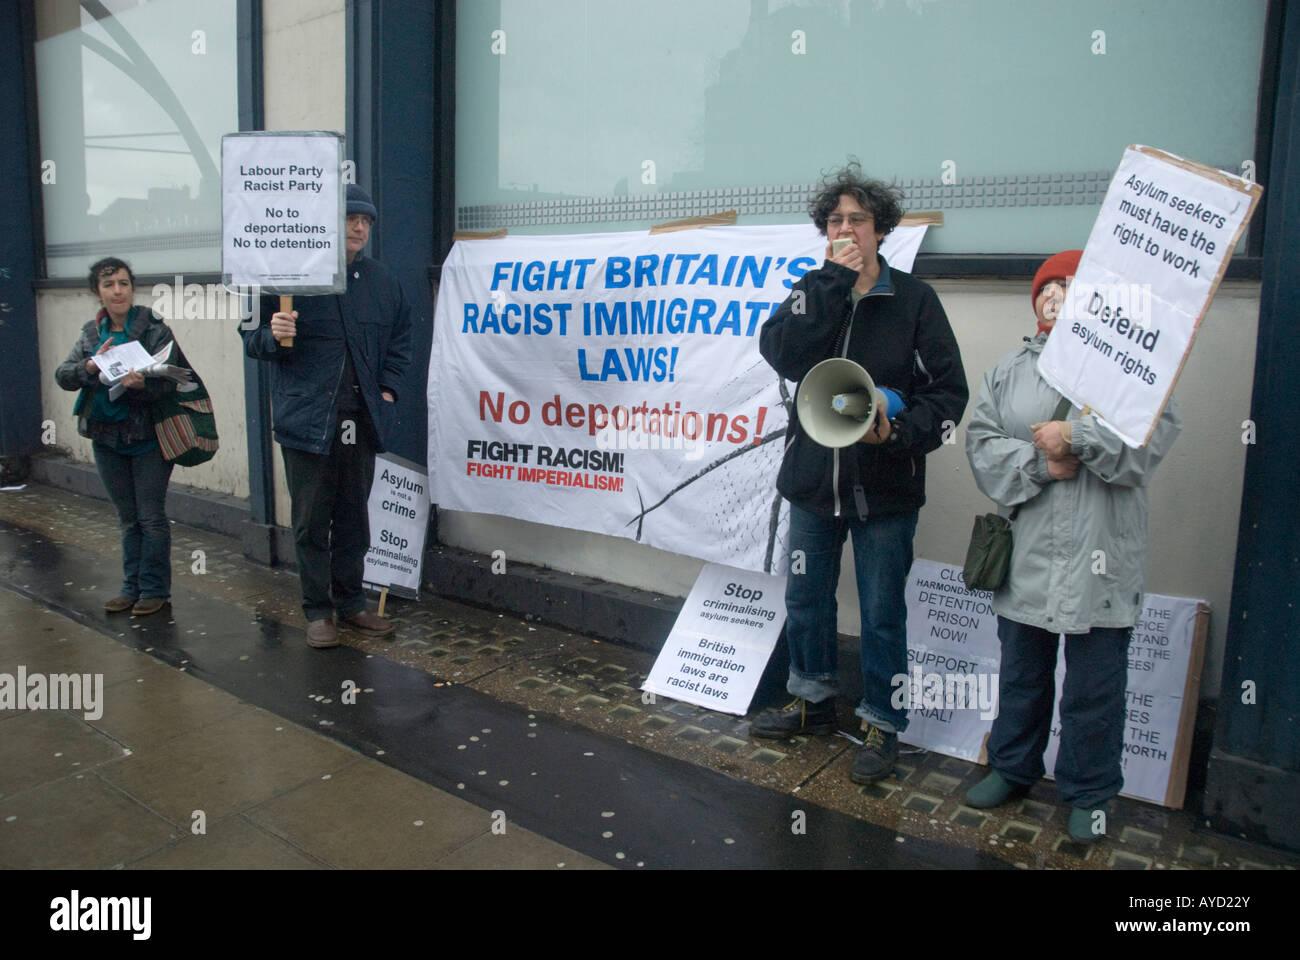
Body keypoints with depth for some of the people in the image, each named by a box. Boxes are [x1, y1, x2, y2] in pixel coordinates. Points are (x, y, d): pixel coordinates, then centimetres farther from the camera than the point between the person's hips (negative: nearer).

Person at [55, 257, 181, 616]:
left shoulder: (155, 329, -9)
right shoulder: (92, 333, 7)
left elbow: (168, 380, -16)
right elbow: (62, 375, 1)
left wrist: (142, 384, -36)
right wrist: (91, 366, -18)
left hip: (148, 437, -5)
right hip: (107, 437, 5)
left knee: (151, 517, 0)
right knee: (128, 519, 15)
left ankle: (155, 589, 13)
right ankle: (132, 587, 25)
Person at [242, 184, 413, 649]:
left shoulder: (382, 281, 9)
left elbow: (400, 337, 21)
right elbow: (253, 340, 0)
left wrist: (387, 387, 10)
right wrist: (273, 335, -22)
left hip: (361, 420, 4)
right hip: (307, 419, -4)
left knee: (354, 518, 13)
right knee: (312, 522, 4)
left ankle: (351, 603, 26)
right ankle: (318, 611, 18)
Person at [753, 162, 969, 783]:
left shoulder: (913, 299, -4)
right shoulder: (811, 293, 5)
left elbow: (949, 389, -4)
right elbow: (783, 355, -16)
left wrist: (901, 431, -21)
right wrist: (834, 283, -17)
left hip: (885, 488, -3)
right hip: (812, 478, 4)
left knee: (882, 613, 6)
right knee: (805, 598, 17)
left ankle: (882, 724, 25)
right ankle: (815, 701, 38)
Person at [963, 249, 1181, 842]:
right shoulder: (1009, 370, 9)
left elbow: (1152, 439, -15)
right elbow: (981, 444, 0)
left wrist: (1075, 437, -19)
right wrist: (1039, 462, -14)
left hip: (1099, 560, -3)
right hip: (1026, 555, 4)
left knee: (1093, 687, 8)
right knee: (1021, 673, 18)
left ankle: (1089, 794, 27)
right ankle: (1012, 769, 37)